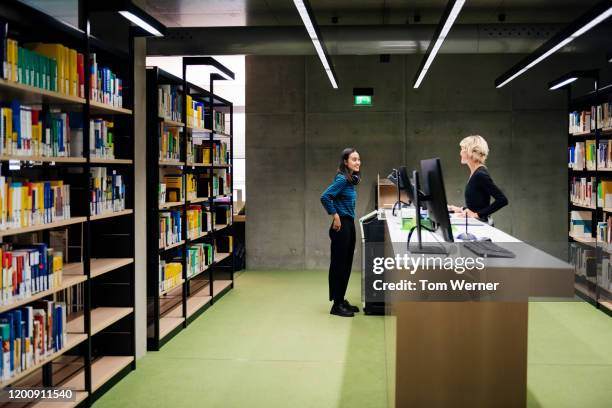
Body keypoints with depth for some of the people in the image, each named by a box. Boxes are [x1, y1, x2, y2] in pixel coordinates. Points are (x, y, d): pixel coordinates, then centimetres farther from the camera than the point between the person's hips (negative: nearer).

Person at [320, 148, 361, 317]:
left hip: (349, 225, 9)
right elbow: (325, 197, -24)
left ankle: (342, 301, 23)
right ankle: (337, 305, 4)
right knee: (338, 265, -3)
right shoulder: (342, 179, -15)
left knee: (346, 265, 13)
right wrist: (335, 216, -17)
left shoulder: (352, 180, 11)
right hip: (341, 226, -9)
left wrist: (348, 218, 13)